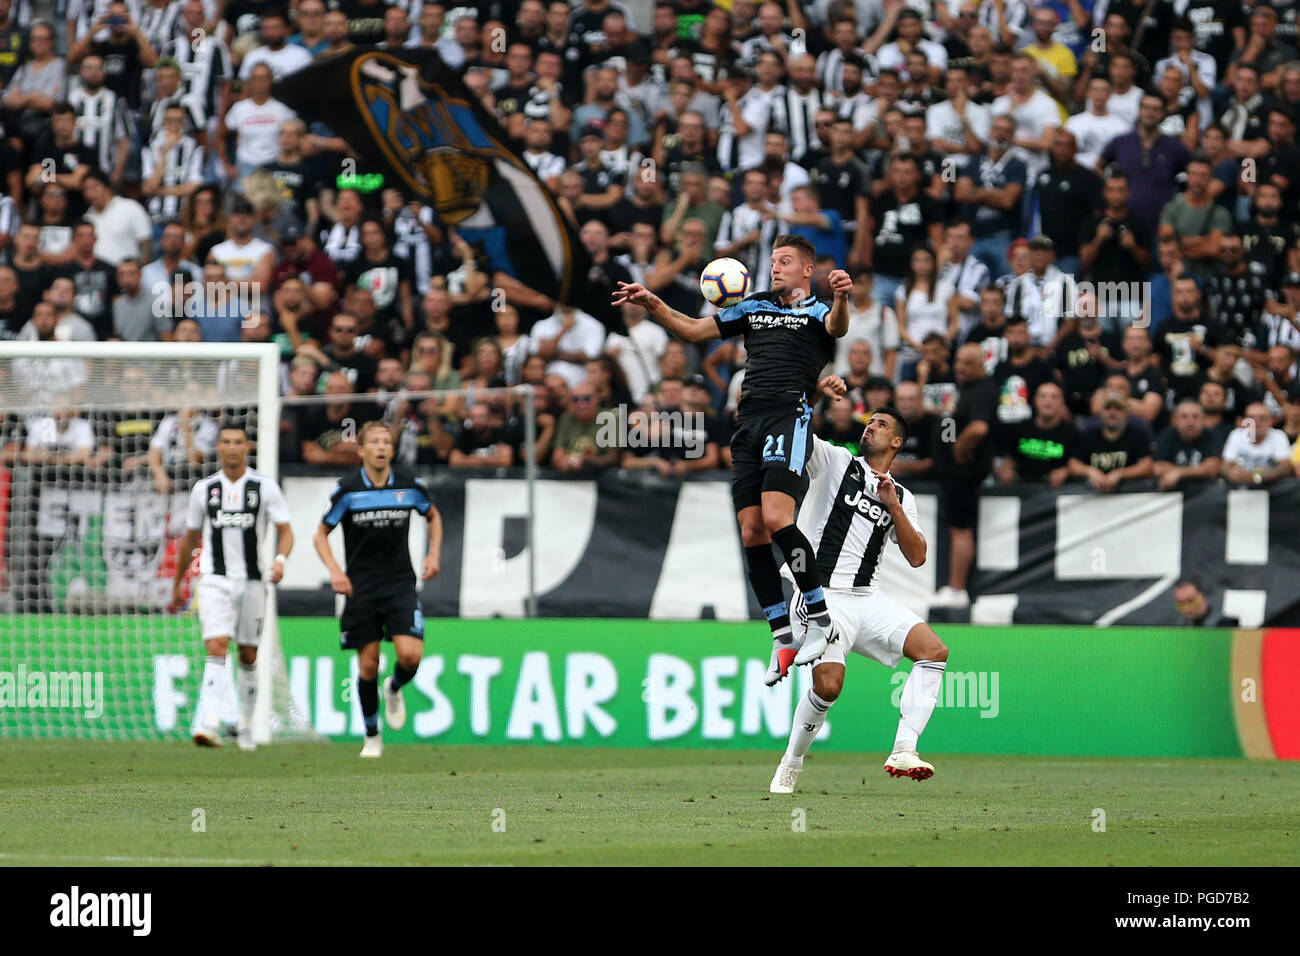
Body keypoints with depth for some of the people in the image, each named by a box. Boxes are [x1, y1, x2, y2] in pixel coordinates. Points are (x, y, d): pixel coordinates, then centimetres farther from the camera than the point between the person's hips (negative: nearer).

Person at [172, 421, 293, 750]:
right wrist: (177, 583, 19)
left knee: (248, 657, 9)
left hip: (252, 581, 1)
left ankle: (245, 726, 25)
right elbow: (189, 538, 16)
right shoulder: (204, 488, 6)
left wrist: (280, 559, -22)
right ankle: (208, 725, -28)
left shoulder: (264, 486, 1)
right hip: (214, 580, -1)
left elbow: (285, 531, -1)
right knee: (216, 648, -17)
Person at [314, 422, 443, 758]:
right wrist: (334, 570, -12)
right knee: (368, 664, 0)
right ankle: (372, 737, 17)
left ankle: (394, 688, 21)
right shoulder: (347, 489, -6)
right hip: (360, 588, -1)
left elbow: (433, 516, 21)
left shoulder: (410, 486, 0)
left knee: (410, 655, -15)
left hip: (400, 583, 1)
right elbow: (321, 534, 3)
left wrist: (433, 554, 7)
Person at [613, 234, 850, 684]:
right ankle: (782, 639, 3)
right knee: (752, 532, -2)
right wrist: (654, 306, 7)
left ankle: (820, 617, -11)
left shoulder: (816, 313, 7)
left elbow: (838, 327, -17)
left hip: (790, 415, -6)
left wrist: (841, 297, -40)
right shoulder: (755, 307, 24)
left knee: (776, 517, -23)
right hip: (748, 421, 6)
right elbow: (693, 329, 24)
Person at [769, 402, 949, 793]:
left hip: (868, 599, 4)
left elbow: (916, 557, 6)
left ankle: (903, 751, -20)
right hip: (821, 595, -4)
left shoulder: (902, 497, 16)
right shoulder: (834, 461, 7)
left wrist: (894, 507, -4)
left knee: (934, 650, -17)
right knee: (828, 685, -22)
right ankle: (790, 765, 2)